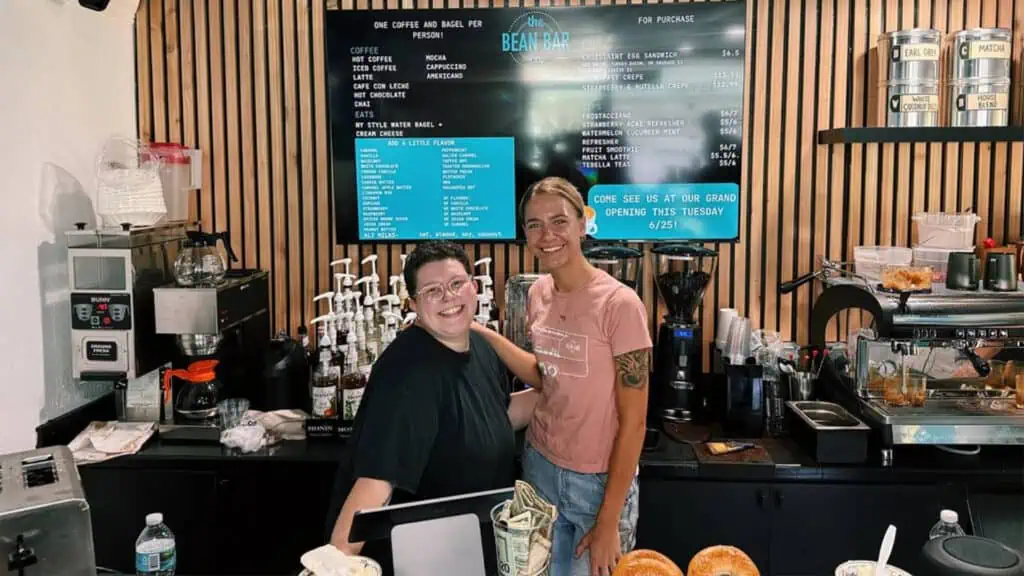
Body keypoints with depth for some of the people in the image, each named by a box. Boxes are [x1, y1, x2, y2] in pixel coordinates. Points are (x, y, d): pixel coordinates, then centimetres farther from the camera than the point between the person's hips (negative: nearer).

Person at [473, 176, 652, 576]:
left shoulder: (619, 303, -21)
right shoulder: (539, 293, -2)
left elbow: (633, 422, -17)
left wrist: (608, 522, -14)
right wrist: (483, 334, 0)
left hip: (600, 481, -5)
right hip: (540, 466, 6)